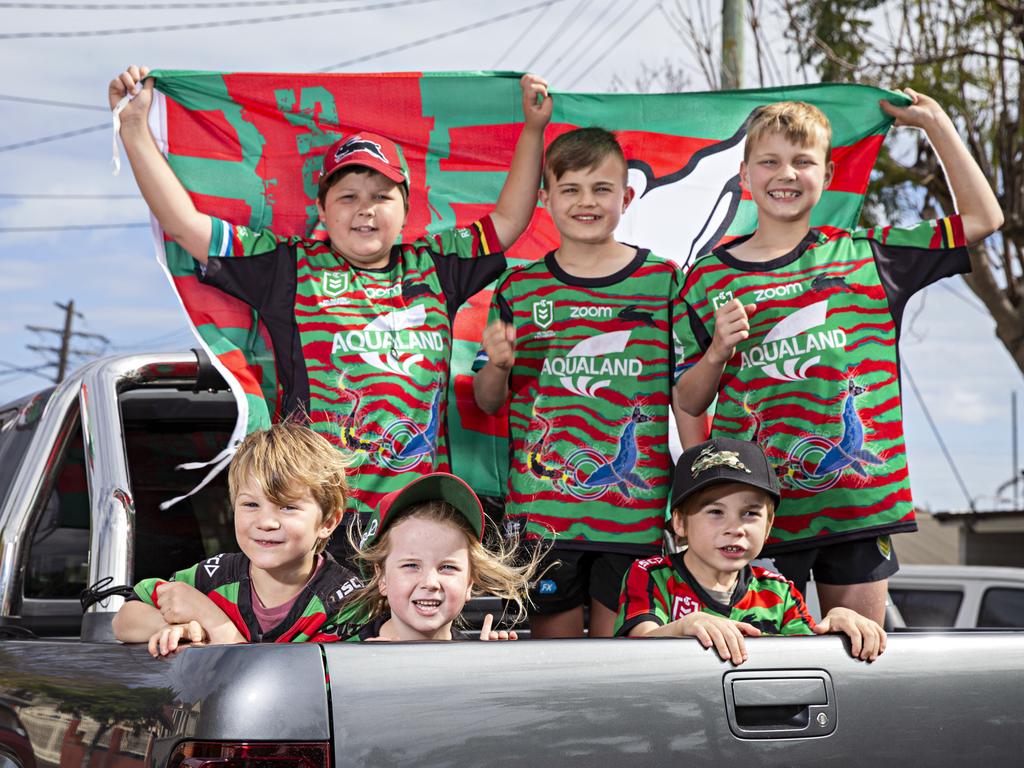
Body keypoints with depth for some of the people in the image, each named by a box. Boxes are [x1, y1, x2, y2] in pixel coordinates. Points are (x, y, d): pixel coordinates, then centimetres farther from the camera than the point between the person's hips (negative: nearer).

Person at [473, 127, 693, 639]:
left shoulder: (663, 281, 3)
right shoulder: (519, 289, 6)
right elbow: (488, 402, 10)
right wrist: (498, 364, -9)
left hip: (634, 508, -1)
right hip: (541, 508, 1)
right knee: (553, 635, 6)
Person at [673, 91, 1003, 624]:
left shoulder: (864, 255, 7)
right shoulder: (709, 278, 4)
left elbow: (982, 218, 10)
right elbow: (688, 403, 9)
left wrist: (936, 123, 10)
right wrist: (717, 352, -11)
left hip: (859, 495, 1)